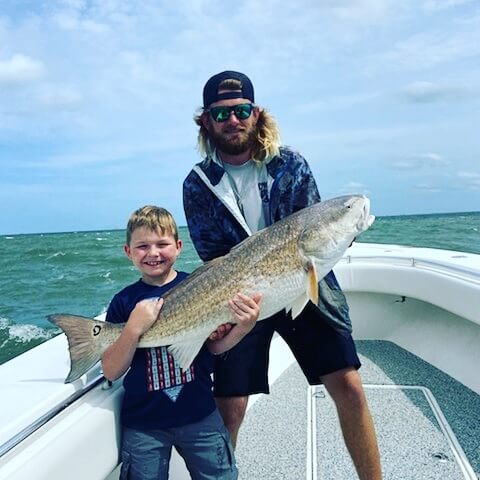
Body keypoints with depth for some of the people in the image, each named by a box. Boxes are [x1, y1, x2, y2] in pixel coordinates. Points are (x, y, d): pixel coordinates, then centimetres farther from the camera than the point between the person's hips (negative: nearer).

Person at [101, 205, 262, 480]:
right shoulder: (124, 302, -5)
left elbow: (216, 345, -3)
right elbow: (112, 372, -7)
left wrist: (245, 326, -22)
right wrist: (134, 328, -22)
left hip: (200, 414, 0)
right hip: (143, 422, 0)